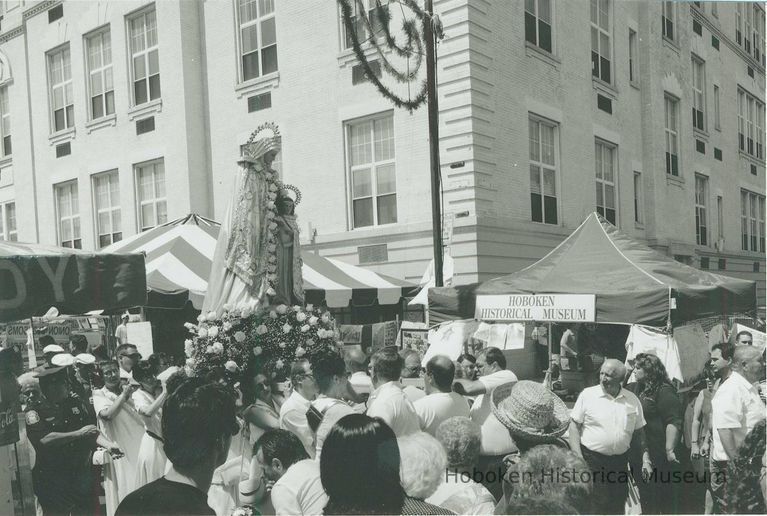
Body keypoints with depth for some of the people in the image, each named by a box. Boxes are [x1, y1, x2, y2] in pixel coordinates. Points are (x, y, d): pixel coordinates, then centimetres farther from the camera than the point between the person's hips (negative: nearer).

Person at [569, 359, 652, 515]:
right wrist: (578, 457, -12)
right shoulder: (587, 394, -5)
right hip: (591, 461, -4)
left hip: (620, 462, 4)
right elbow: (574, 425, -4)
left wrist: (646, 459, 5)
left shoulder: (632, 400, 6)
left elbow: (639, 432, 13)